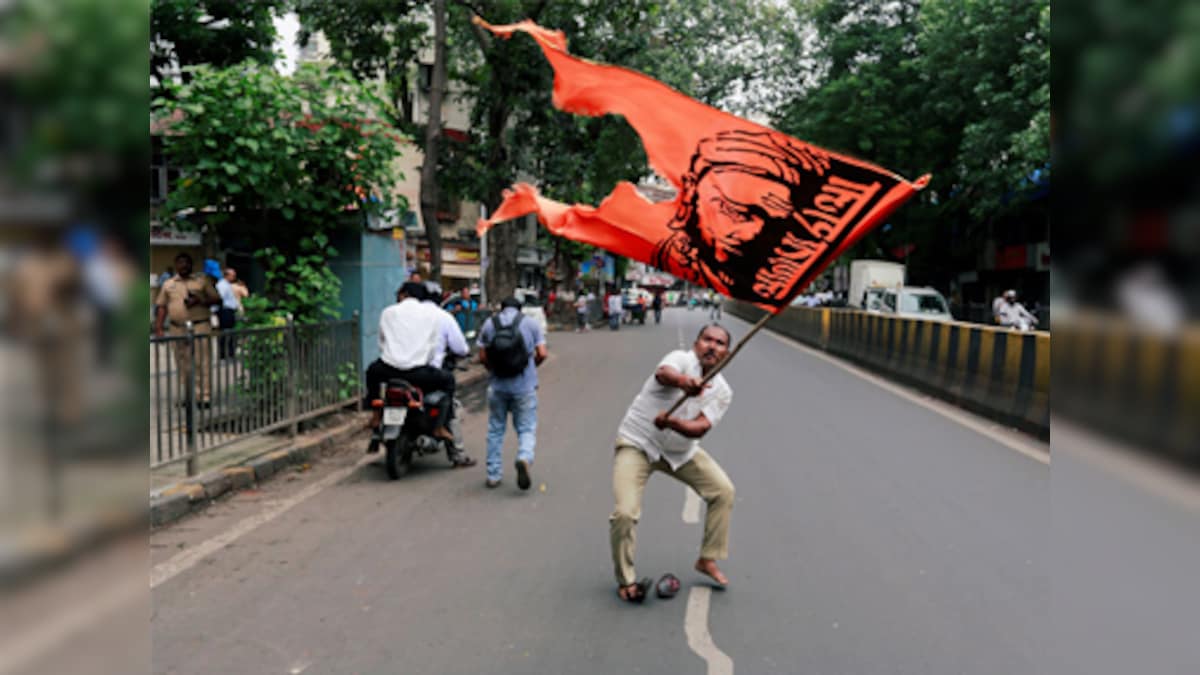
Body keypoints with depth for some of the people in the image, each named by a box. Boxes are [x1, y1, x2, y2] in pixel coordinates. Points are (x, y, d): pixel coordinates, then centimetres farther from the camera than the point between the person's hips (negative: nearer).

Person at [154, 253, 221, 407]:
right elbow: (161, 306, 13)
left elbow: (216, 299, 7)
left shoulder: (202, 281, 10)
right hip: (178, 329, 3)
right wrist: (158, 328, 4)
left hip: (200, 326, -3)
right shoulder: (168, 284, 15)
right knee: (183, 364, 6)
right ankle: (188, 396, 16)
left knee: (202, 363, -9)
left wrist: (200, 301, -11)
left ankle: (204, 396, -8)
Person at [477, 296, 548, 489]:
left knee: (495, 429, 14)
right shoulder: (530, 324, 1)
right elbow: (542, 354, -4)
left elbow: (482, 357, -1)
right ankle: (524, 459, -23)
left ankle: (493, 475, 17)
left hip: (497, 385, 2)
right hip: (524, 385, -1)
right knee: (526, 428, 5)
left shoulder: (489, 324, 4)